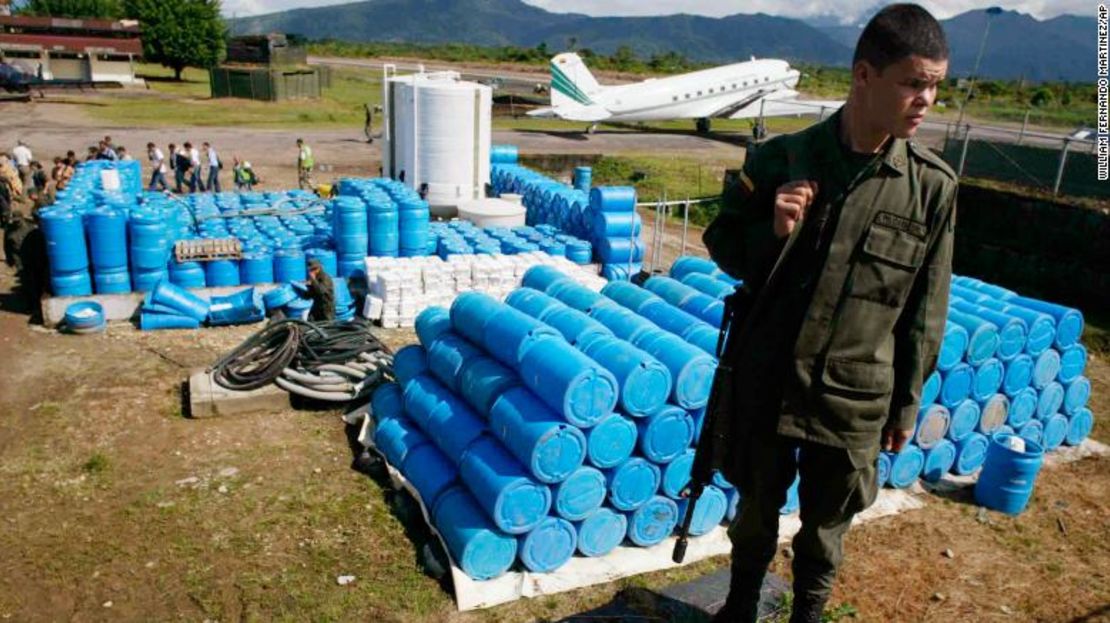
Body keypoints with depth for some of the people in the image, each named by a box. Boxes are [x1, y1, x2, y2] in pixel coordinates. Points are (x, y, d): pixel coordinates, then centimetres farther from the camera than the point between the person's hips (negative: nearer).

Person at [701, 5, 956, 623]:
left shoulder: (933, 185, -7)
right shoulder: (781, 158, -8)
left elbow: (925, 309, 1)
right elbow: (723, 244, 2)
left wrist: (907, 402, 6)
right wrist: (773, 229, -19)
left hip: (855, 397, 0)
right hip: (765, 381, 1)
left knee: (826, 530, 16)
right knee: (756, 509, 20)